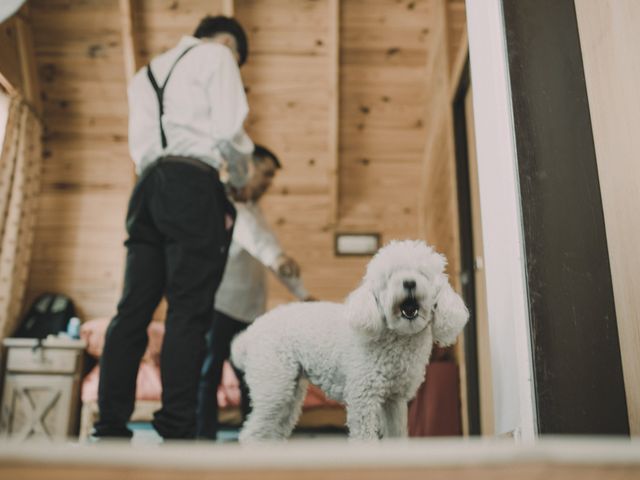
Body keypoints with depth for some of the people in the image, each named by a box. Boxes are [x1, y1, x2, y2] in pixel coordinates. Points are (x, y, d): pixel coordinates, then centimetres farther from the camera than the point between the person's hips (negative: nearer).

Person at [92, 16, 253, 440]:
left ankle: (110, 428, 1)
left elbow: (141, 144, 19)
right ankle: (176, 430, -12)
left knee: (134, 308, 2)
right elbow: (229, 129, -5)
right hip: (193, 185, -7)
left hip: (148, 186, 7)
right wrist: (242, 178, 10)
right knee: (189, 310, -10)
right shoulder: (215, 56, 9)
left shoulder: (148, 72, 30)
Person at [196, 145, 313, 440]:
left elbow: (267, 247, 22)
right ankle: (205, 436, 0)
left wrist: (303, 294, 16)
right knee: (209, 374, -5)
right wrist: (275, 256, -48)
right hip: (219, 305, -8)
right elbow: (245, 230, -29)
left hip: (250, 310, 8)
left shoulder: (253, 209, 21)